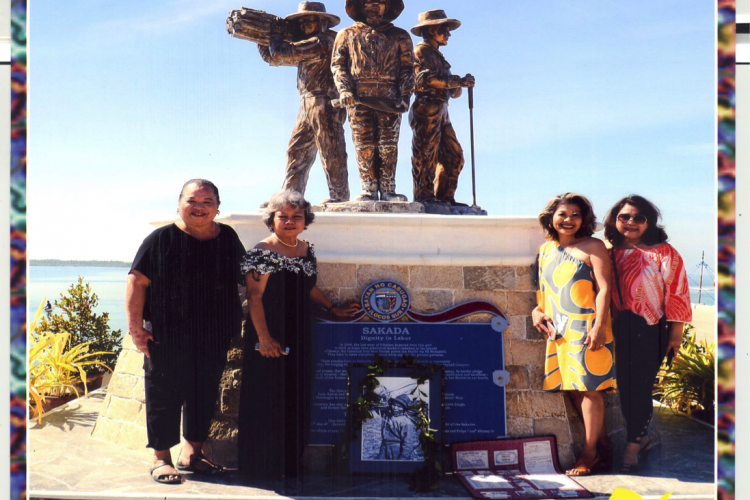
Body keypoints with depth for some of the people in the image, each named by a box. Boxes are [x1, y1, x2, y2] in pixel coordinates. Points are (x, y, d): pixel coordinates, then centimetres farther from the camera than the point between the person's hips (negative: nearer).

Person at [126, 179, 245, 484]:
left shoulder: (228, 239, 7)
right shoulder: (161, 239, -5)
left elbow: (247, 279, 17)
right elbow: (137, 282, -7)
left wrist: (237, 322, 13)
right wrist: (136, 327, -13)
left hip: (213, 337, 4)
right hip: (167, 337, -4)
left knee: (205, 395, 13)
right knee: (164, 396, 4)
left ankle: (192, 453, 30)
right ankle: (161, 458, 20)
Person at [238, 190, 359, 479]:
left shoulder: (306, 250, 9)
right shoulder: (263, 253, -12)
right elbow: (254, 297, -15)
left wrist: (333, 309, 20)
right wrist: (264, 338, -19)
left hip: (299, 336, 7)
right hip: (270, 338, -7)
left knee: (296, 398, 13)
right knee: (267, 400, 1)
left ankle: (290, 463, 26)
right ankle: (263, 466, 15)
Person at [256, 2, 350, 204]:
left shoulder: (321, 41, -10)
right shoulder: (308, 45, 21)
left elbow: (281, 54, -14)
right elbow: (272, 57, 26)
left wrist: (275, 34, 4)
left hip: (324, 103, -10)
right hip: (308, 105, 10)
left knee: (330, 150, -8)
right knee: (297, 150, 9)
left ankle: (339, 196, -4)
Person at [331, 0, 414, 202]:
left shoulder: (399, 36, 18)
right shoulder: (347, 34, 19)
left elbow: (407, 68, 12)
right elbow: (337, 64, 11)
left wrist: (405, 95, -2)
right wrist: (344, 90, -5)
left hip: (389, 99, 0)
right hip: (359, 97, 0)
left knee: (388, 145, -3)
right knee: (364, 145, -3)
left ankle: (388, 190, 0)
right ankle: (368, 190, -1)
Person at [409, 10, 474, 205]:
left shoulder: (437, 55, 27)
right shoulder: (421, 50, -1)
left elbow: (452, 91, 24)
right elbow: (426, 78, -19)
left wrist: (459, 84, 0)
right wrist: (458, 81, -16)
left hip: (441, 113, 9)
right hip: (427, 110, -9)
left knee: (454, 157, 7)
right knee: (425, 156, -9)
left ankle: (444, 197, 10)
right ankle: (423, 197, -7)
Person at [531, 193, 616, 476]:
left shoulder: (593, 247, -4)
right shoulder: (546, 250, 14)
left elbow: (604, 288, -10)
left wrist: (599, 326, -19)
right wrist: (537, 310, 8)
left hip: (586, 329, -6)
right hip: (559, 332, 7)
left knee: (588, 389, -3)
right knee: (572, 390, 9)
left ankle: (589, 454, 9)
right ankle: (603, 446, 23)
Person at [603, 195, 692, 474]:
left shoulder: (663, 253, -5)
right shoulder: (609, 252, 6)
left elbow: (677, 293, -5)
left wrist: (676, 333, -7)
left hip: (651, 330, -4)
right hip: (619, 330, 4)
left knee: (640, 386, -1)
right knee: (625, 386, 9)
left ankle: (633, 445, 11)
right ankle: (642, 439, 27)